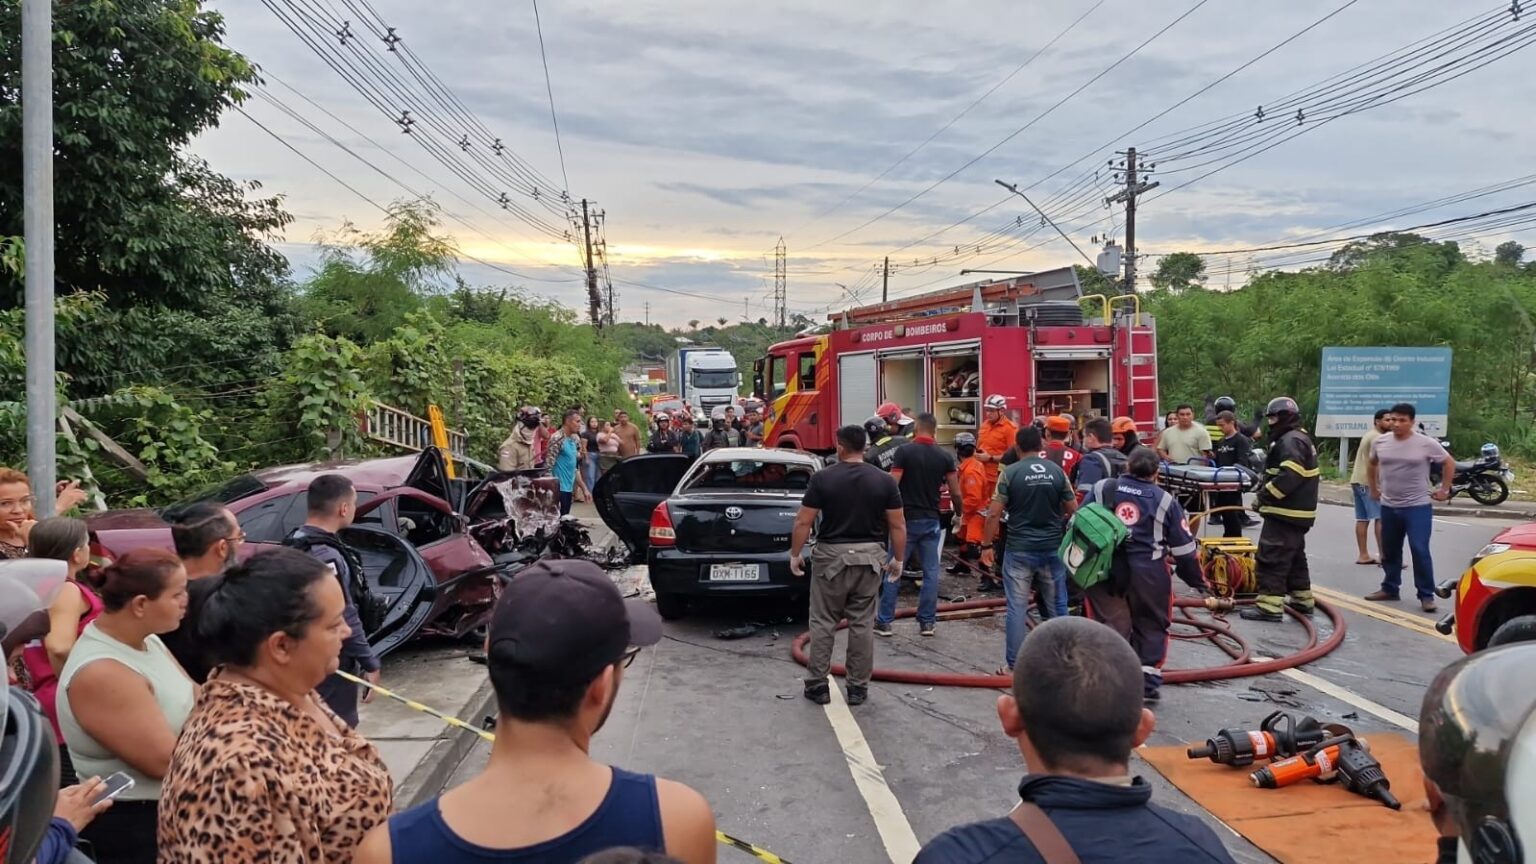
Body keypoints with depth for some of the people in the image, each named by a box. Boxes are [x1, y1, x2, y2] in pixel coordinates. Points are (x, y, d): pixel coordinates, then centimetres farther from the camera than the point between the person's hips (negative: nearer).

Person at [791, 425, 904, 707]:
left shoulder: (822, 478, -7)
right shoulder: (885, 480, -2)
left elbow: (803, 522, -7)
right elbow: (898, 526, -1)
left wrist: (795, 554, 4)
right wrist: (897, 558, 10)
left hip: (832, 556, -2)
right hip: (869, 557, 2)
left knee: (823, 623, 8)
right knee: (862, 624, 9)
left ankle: (817, 684, 13)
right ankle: (858, 687, 14)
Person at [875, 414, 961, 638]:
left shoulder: (904, 452, -9)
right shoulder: (945, 457, 0)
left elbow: (892, 486, -14)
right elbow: (955, 493, 2)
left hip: (906, 519, -2)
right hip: (931, 520, 2)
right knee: (931, 572, 9)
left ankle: (884, 621, 8)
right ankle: (927, 621, 11)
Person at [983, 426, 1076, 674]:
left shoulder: (1010, 472, -8)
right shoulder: (1057, 471, 0)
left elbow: (994, 514, -9)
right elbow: (1073, 509, 5)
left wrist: (988, 545, 1)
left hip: (1019, 549, -2)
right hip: (1052, 548, 3)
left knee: (1017, 608, 4)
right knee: (1057, 606, 13)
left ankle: (1013, 665, 8)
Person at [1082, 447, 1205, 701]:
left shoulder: (1101, 489, 4)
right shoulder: (1165, 500, 2)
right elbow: (1184, 547, 6)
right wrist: (1197, 580, 18)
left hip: (1104, 570, 1)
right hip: (1148, 575, -1)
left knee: (1110, 625, 8)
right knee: (1151, 626, 16)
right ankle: (1148, 683, 17)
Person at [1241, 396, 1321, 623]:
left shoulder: (1291, 441, -16)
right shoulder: (1299, 438, 18)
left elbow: (1288, 477, -28)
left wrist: (1263, 496, -20)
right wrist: (1266, 495, 10)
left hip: (1285, 513, -11)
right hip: (1296, 512, 11)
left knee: (1271, 558, -11)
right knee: (1295, 557, 21)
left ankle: (1269, 606, -12)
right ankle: (1302, 599, 30)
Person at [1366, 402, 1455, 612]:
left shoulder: (1426, 444, -9)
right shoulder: (1379, 442, 1)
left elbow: (1449, 463, 3)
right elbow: (1372, 465, 20)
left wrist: (1444, 490, 3)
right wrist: (1374, 489, 19)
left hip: (1418, 506, -4)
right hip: (1388, 507, 4)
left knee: (1420, 550, -9)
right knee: (1389, 551, 14)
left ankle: (1426, 595, -1)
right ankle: (1389, 588, 27)